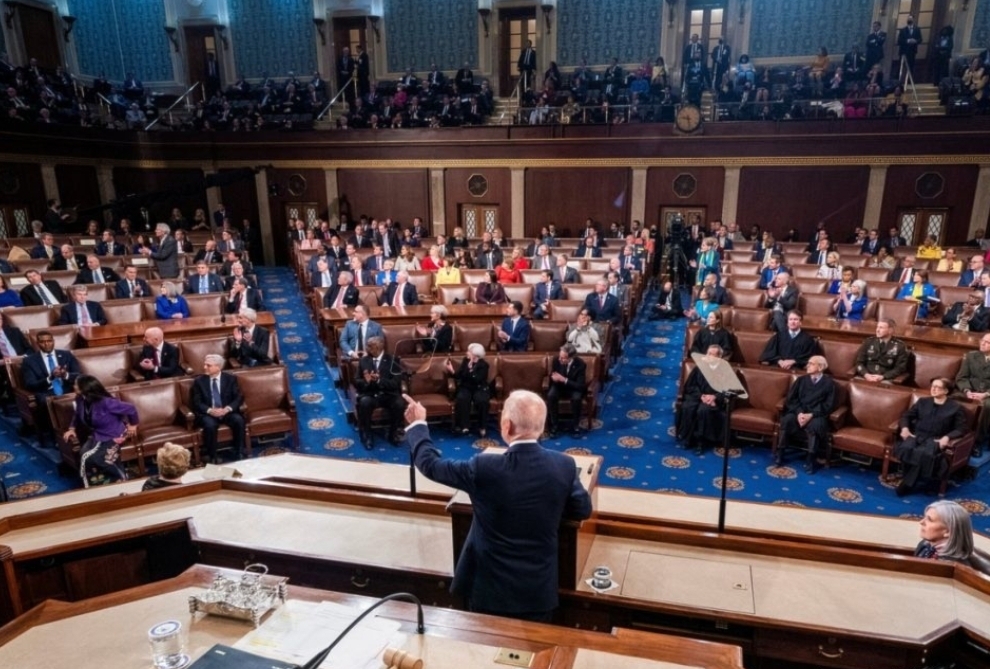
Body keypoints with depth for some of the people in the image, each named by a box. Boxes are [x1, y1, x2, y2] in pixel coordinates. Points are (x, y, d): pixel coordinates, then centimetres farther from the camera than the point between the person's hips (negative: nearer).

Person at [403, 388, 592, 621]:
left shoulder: (484, 468, -23)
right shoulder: (564, 465, -15)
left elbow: (430, 464, -8)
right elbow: (583, 510, 2)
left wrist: (417, 424, 8)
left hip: (490, 588, -2)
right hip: (540, 589, 2)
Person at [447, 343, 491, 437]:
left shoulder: (483, 365, -7)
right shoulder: (465, 360, 7)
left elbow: (477, 380, -21)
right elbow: (459, 375, 5)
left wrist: (470, 368, -26)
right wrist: (452, 371, -14)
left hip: (479, 388, -3)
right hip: (466, 387, 3)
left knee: (482, 400, -35)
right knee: (461, 399, -33)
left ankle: (482, 427, -19)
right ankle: (463, 426, -28)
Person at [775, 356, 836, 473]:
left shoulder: (829, 383, 6)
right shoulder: (801, 379, 16)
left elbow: (828, 405, -4)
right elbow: (790, 399, 6)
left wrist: (811, 415, -19)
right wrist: (799, 412, -14)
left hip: (816, 415, -2)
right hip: (799, 412, 2)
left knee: (816, 425, -36)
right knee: (787, 419, -30)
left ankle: (811, 459, -22)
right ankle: (780, 452, -19)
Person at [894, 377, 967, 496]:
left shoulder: (955, 407, 10)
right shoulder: (922, 402, 19)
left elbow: (961, 429, 4)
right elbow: (906, 416, 18)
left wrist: (947, 437, -16)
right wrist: (905, 428, -4)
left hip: (935, 439, -3)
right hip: (917, 435, 3)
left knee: (924, 453, -39)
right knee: (906, 448, -36)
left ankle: (907, 484, -25)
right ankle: (911, 479, -20)